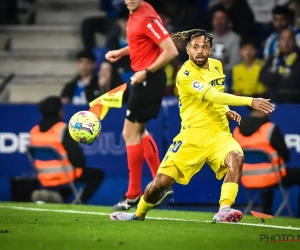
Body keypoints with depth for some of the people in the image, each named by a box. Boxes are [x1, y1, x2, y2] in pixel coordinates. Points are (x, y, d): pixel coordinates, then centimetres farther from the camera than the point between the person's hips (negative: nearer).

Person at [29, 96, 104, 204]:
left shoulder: (34, 131, 5)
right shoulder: (62, 129, -14)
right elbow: (75, 152, -15)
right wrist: (81, 167, 4)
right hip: (64, 176, -7)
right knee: (98, 174, 13)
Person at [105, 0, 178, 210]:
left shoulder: (147, 18, -20)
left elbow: (171, 51, -23)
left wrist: (146, 72, -21)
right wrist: (121, 52, 13)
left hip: (149, 80, -10)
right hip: (143, 79, 10)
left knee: (131, 133, -2)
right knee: (138, 132, 19)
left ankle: (134, 195, 6)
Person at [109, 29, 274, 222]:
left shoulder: (216, 66, 10)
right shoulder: (186, 75, -13)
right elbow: (213, 96, -26)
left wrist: (227, 111, 7)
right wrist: (250, 101, -33)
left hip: (219, 133, 4)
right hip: (193, 135, -4)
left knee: (236, 158, -30)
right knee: (161, 182, -3)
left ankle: (224, 210, -35)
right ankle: (139, 213, 27)